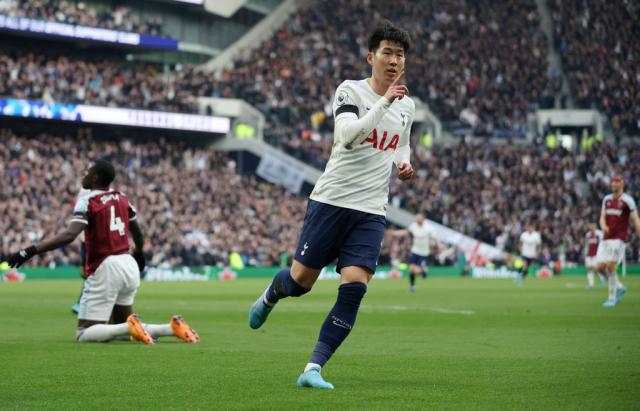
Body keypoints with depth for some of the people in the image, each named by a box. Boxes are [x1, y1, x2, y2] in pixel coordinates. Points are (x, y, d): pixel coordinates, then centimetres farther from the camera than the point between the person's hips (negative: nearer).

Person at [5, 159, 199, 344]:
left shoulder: (87, 201, -9)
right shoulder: (121, 198, 12)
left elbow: (69, 235, -25)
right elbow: (137, 233, 27)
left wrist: (31, 251, -28)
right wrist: (139, 253, 49)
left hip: (106, 269, -7)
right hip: (130, 265, 7)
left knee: (84, 334, -3)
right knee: (119, 330, 20)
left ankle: (131, 327, -24)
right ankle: (172, 327, 1)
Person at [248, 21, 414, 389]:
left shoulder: (407, 105, 11)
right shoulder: (351, 90, -6)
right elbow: (347, 136, -25)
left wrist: (404, 163, 8)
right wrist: (385, 101, -30)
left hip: (372, 211, 4)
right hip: (331, 201, -3)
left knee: (354, 287, -13)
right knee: (301, 280, 4)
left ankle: (314, 369, -9)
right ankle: (269, 297, 42)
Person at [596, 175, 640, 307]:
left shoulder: (627, 200, -6)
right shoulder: (607, 199, 13)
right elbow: (602, 218, 13)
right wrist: (603, 226, -10)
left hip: (618, 239, -6)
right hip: (606, 239, 6)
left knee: (610, 266, -14)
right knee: (601, 267, 1)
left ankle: (612, 298, -4)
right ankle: (619, 288, 23)